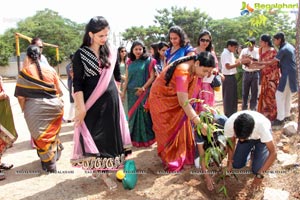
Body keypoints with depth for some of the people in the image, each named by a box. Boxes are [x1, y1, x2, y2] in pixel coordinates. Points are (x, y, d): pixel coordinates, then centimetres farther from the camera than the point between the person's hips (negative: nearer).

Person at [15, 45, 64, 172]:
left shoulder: (24, 71, -6)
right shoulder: (51, 70, 2)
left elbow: (20, 95, -7)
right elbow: (58, 91, 8)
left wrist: (24, 109, 10)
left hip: (34, 108, -3)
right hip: (53, 105, 3)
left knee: (41, 136, 9)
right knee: (52, 134, 21)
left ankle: (49, 164, 18)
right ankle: (54, 156, 38)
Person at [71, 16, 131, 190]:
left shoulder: (111, 51, 3)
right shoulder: (81, 54, -8)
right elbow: (77, 82, -10)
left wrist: (116, 92, 16)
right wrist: (81, 107, -14)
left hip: (111, 100, 3)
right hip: (91, 101, -3)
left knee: (109, 135, 7)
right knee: (92, 136, 4)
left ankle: (104, 171, 20)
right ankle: (95, 165, 23)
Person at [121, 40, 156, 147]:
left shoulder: (148, 61, -2)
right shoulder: (130, 62, 10)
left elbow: (152, 77, -7)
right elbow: (127, 78, 13)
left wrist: (143, 88, -17)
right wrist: (123, 92, 11)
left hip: (144, 92, -4)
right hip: (131, 93, 4)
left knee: (143, 114, -1)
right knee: (133, 114, 9)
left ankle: (145, 138, 12)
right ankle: (135, 138, 22)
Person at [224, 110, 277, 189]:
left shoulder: (261, 126, -44)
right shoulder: (229, 124, -36)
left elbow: (273, 153, -32)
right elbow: (231, 142, -11)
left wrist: (259, 175, -29)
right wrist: (229, 162, -10)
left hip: (261, 136, -3)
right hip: (246, 135, 3)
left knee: (256, 169, -14)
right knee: (236, 164, -3)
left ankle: (256, 152, 16)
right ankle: (252, 151, 23)